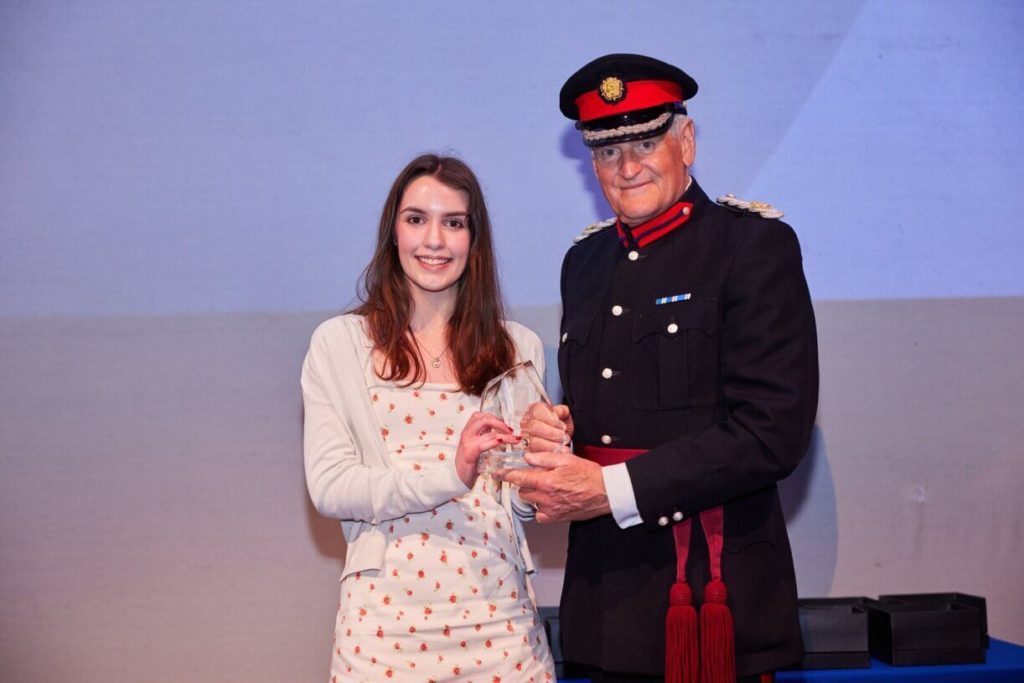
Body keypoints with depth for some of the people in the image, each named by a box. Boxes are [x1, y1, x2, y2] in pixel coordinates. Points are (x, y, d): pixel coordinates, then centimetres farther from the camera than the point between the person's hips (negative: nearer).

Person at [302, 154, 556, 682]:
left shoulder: (519, 348, 10)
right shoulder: (338, 343, 2)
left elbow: (525, 503, 11)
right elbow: (328, 486, -7)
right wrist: (448, 473, -19)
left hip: (496, 610, 2)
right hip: (387, 613, -2)